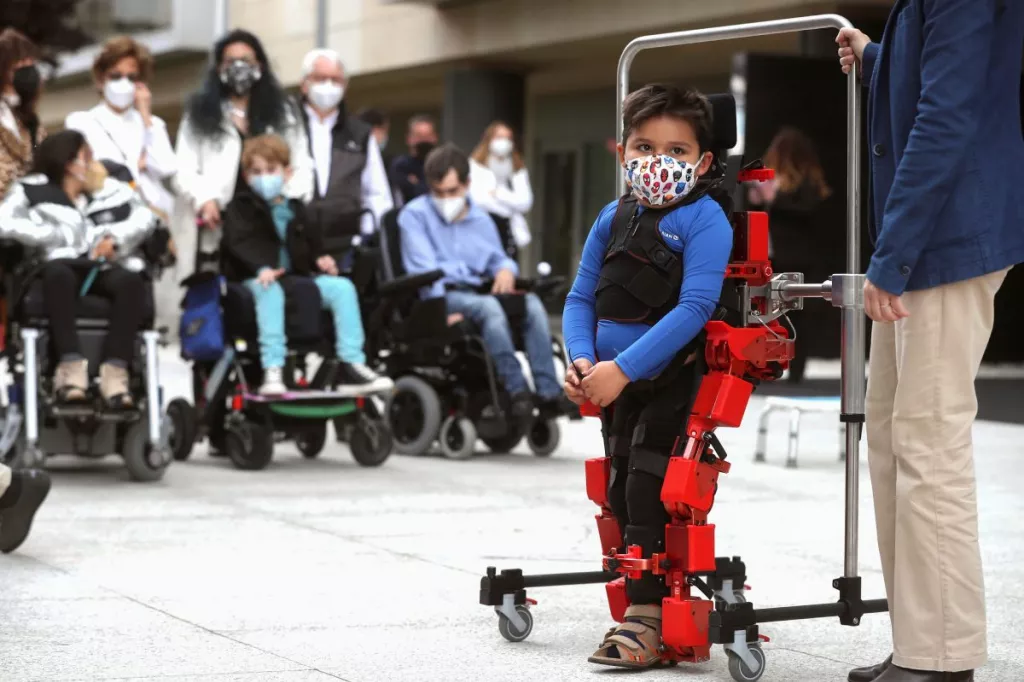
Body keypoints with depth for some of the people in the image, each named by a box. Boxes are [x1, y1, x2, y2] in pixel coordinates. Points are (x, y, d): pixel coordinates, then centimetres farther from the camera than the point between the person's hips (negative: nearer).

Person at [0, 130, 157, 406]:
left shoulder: (111, 189, 20)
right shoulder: (32, 190, 10)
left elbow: (145, 217, 9)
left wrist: (116, 237, -9)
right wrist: (56, 235, -5)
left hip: (102, 270, 3)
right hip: (60, 268, -3)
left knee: (131, 280, -30)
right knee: (58, 273, -38)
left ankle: (115, 368, -40)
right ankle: (71, 363, -42)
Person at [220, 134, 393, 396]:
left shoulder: (294, 209, 22)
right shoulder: (240, 207, 5)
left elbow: (311, 241, 29)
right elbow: (239, 242, -12)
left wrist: (320, 258, 2)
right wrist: (261, 268, -31)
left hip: (298, 275, 5)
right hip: (258, 279, -5)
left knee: (342, 287, -15)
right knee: (270, 291, -40)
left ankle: (352, 363, -17)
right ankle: (272, 371, -46)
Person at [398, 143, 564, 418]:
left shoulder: (481, 220, 23)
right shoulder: (415, 215, 6)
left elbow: (498, 258, 28)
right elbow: (423, 267, -5)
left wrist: (506, 269, 1)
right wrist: (444, 309, -18)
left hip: (478, 290, 5)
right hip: (441, 298, -5)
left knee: (532, 303, -26)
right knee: (488, 306, -38)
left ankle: (548, 392, -33)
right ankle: (517, 390, -40)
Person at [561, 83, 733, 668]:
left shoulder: (704, 220, -14)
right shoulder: (613, 219, 7)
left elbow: (694, 307, -23)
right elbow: (581, 297, 9)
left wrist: (622, 367, -26)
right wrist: (582, 358, -11)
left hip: (677, 378, -7)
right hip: (617, 383, 7)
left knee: (646, 486, -16)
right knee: (621, 491, 15)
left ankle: (645, 619, -11)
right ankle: (667, 595, 32)